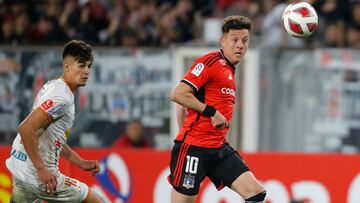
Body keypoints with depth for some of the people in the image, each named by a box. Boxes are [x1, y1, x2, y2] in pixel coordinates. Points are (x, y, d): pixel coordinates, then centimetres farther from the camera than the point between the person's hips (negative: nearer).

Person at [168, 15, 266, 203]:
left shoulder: (229, 69, 17)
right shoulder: (210, 62, -9)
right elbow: (177, 95, -18)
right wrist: (211, 112, -17)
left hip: (219, 148, 8)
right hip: (194, 146, -8)